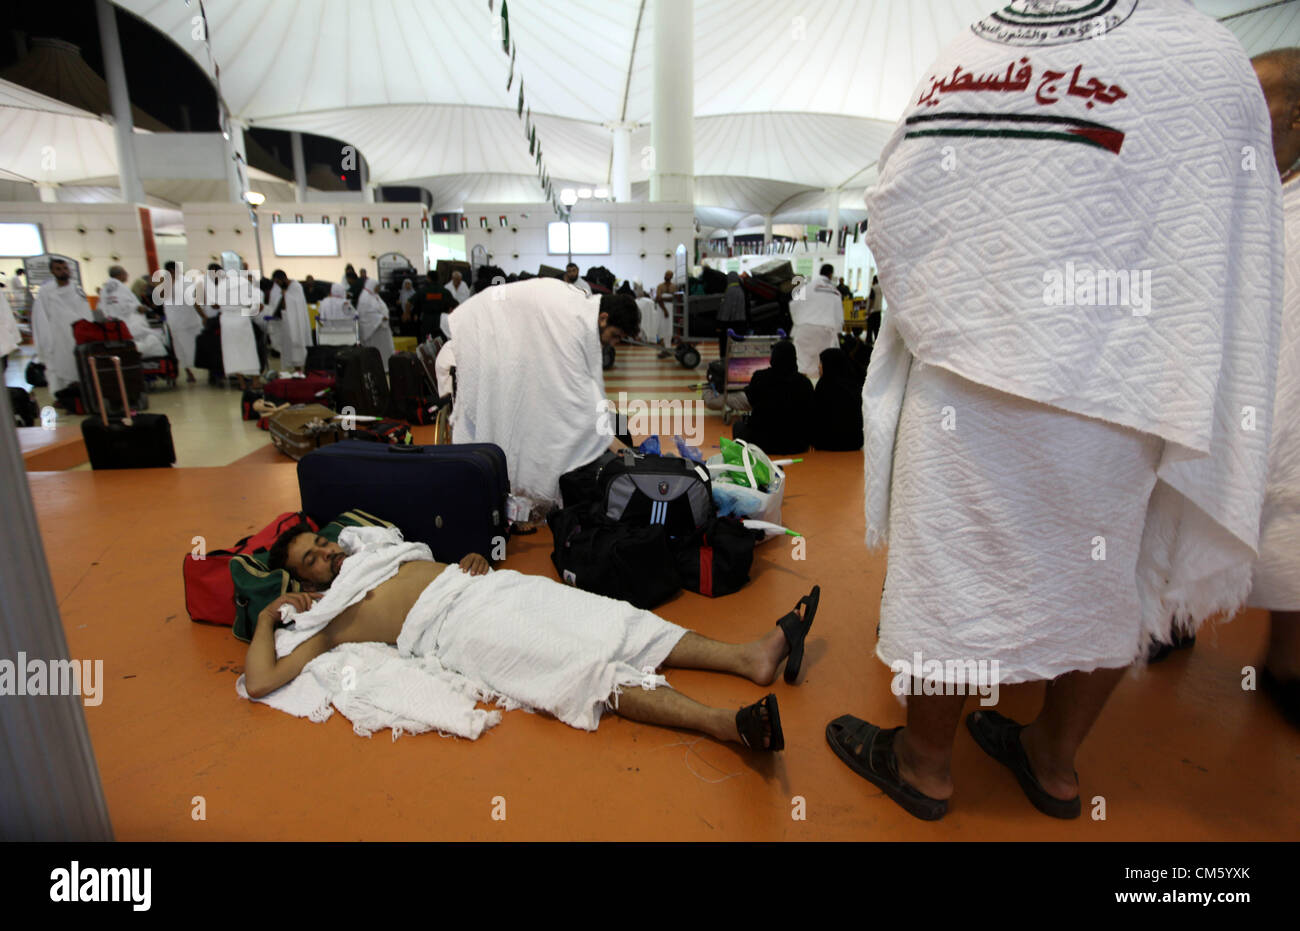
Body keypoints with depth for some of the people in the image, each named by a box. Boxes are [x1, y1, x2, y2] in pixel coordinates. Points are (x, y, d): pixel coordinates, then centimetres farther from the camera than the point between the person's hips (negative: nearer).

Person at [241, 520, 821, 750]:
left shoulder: (373, 548, 27)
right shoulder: (327, 620, 10)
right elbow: (258, 683, 2)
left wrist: (471, 559, 9)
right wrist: (267, 616, 7)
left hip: (492, 586, 7)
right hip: (457, 628, -6)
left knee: (612, 622, -11)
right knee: (586, 666, -26)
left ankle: (752, 656, -18)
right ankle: (729, 725, -39)